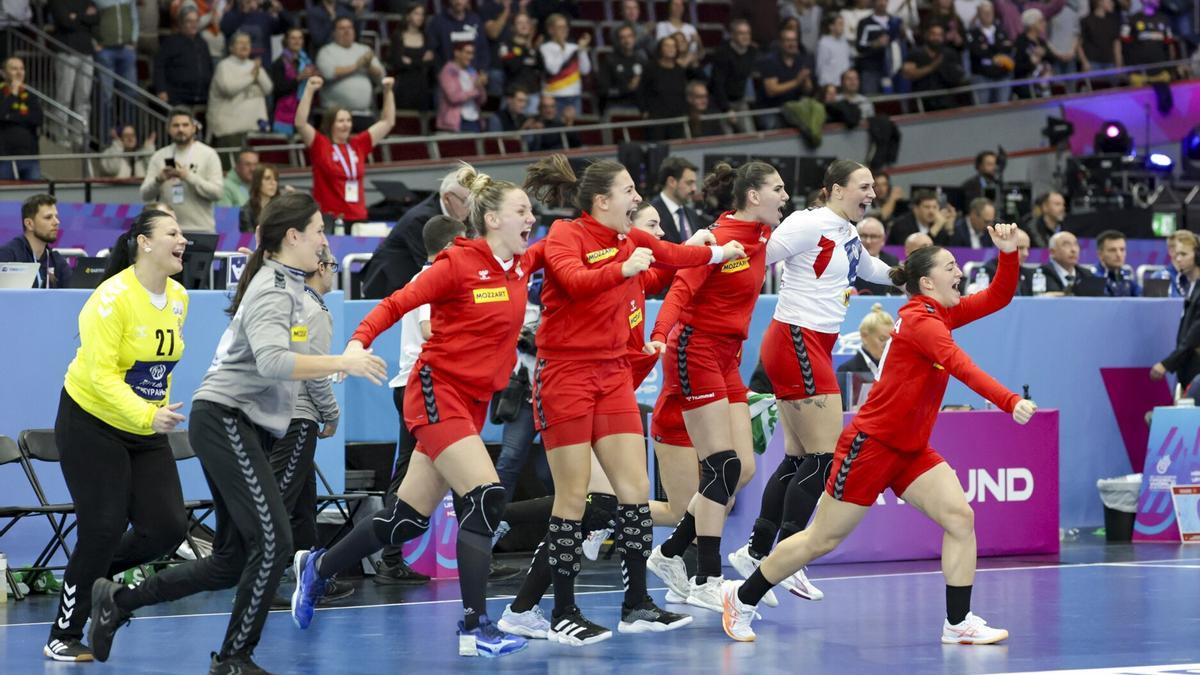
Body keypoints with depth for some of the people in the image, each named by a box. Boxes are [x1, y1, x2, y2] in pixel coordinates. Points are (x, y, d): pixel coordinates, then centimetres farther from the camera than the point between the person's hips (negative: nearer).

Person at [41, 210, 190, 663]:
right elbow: (102, 374, -27)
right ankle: (62, 638, 4)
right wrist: (148, 415, -38)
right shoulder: (113, 297, -21)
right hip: (91, 424, -7)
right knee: (104, 527, -10)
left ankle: (97, 573, 25)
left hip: (147, 431, 7)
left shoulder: (179, 298, 1)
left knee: (168, 528, -3)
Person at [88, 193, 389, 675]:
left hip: (242, 426, 10)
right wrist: (341, 363, -32)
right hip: (224, 420, -10)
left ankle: (118, 602, 18)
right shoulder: (273, 290, -15)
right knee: (273, 541, -14)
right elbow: (272, 361, -31)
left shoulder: (284, 285, 16)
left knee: (232, 561, 9)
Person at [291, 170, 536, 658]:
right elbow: (396, 304, -11)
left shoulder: (519, 269, 7)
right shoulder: (458, 264, -12)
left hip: (474, 402, 8)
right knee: (485, 497, -21)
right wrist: (359, 342, -23)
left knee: (409, 519, 12)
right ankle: (475, 628, -20)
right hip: (437, 393, -8)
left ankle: (317, 568, 33)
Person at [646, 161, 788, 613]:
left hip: (727, 358, 9)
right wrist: (661, 335, -38)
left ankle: (669, 555, 16)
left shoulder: (762, 237, 8)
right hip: (697, 352, -9)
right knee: (724, 468, -12)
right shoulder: (721, 239, -16)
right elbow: (682, 289, -24)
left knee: (743, 469, 5)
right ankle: (707, 583, -9)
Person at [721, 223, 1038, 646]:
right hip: (871, 446, -8)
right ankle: (742, 598, 19)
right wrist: (1009, 402, -42)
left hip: (911, 451, 8)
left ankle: (958, 623, -7)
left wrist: (1008, 253, -8)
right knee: (822, 540, 2)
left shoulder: (941, 314, 7)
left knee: (959, 517, -11)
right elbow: (961, 368, -33)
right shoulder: (919, 319, -19)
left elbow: (998, 297, 9)